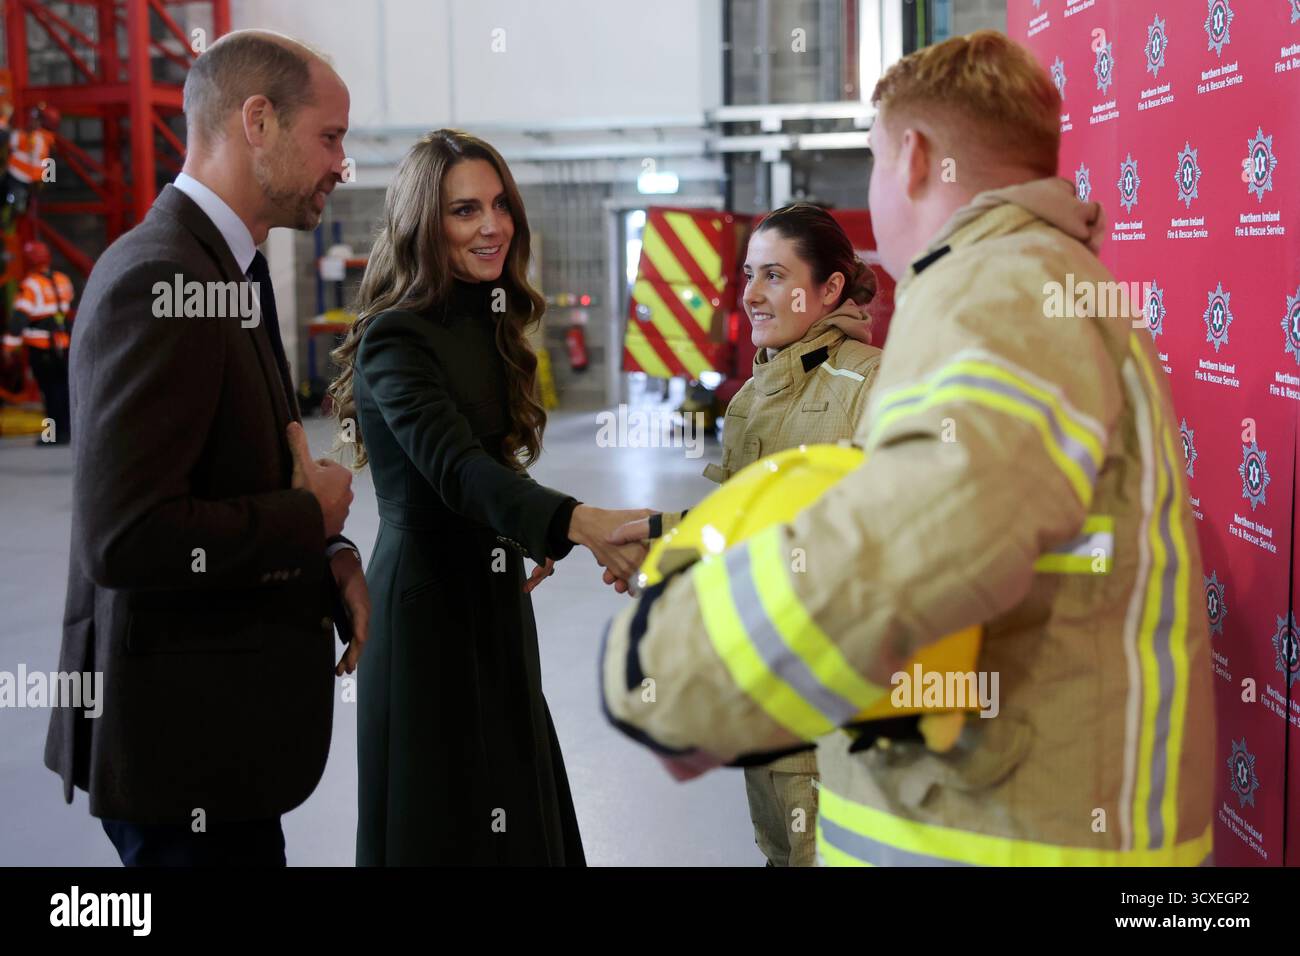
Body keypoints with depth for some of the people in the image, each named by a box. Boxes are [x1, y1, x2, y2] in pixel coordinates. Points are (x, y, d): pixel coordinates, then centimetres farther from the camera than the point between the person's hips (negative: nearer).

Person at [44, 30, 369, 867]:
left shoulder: (223, 267, 11)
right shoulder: (157, 280, -21)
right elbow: (124, 538, -28)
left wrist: (330, 556, 0)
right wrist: (313, 516, -15)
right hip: (184, 735, -10)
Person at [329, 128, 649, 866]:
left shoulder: (487, 325, 8)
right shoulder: (395, 337, -19)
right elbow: (455, 468, -35)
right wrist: (579, 523, -49)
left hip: (494, 603, 8)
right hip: (429, 606, -8)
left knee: (514, 814, 16)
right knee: (441, 826, 2)